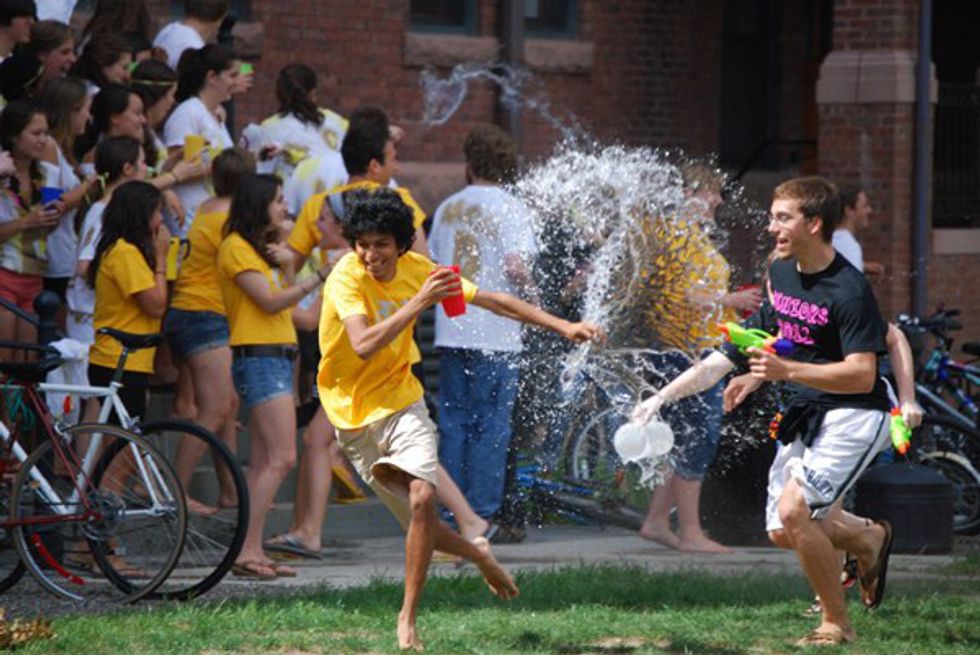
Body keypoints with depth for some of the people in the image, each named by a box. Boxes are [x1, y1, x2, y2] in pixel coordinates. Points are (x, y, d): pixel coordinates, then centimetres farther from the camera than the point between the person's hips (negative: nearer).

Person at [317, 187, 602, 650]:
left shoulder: (415, 269, -5)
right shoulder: (346, 278, -20)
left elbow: (491, 300, 5)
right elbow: (363, 346, -35)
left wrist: (562, 327, 3)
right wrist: (419, 302, -42)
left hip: (401, 403, 3)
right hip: (354, 417, -2)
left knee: (422, 498, -21)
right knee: (419, 523, -1)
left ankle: (408, 617, -11)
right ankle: (478, 554, 31)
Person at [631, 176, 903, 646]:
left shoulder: (849, 290, -22)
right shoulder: (779, 272, 4)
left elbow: (862, 375, -26)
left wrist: (787, 371, -33)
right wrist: (759, 375, 9)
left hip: (853, 416, -9)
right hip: (804, 414, 9)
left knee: (792, 509, -23)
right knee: (783, 532, 8)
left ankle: (837, 625, -8)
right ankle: (868, 538, 36)